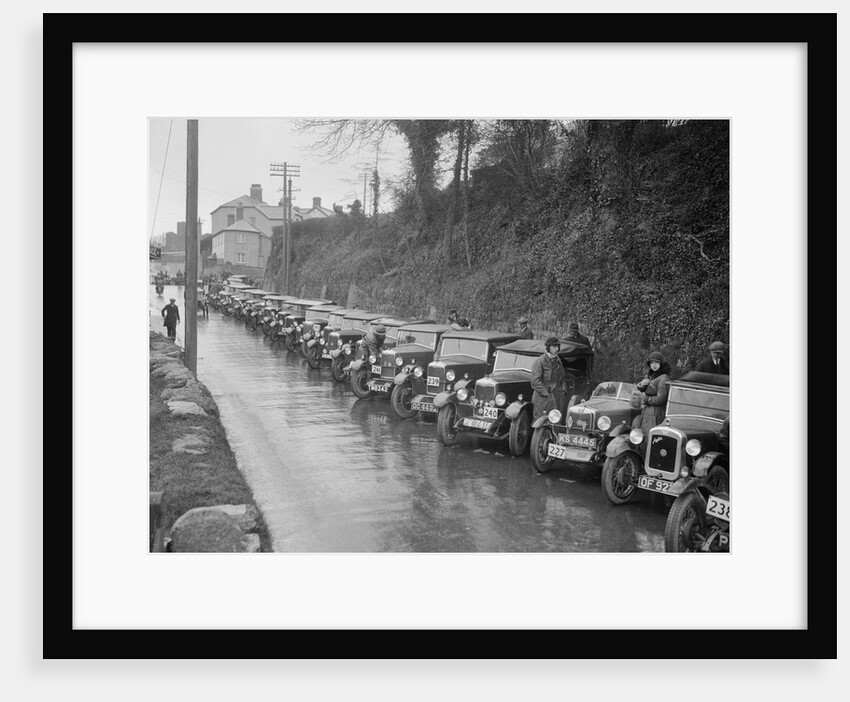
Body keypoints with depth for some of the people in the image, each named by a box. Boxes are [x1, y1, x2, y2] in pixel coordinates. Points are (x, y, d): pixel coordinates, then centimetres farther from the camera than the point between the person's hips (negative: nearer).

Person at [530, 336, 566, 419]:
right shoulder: (539, 361, -9)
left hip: (557, 400, 6)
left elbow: (562, 378, 25)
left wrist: (562, 390, 10)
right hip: (542, 400, -6)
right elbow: (535, 382, -14)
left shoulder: (558, 361, 13)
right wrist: (547, 394, -15)